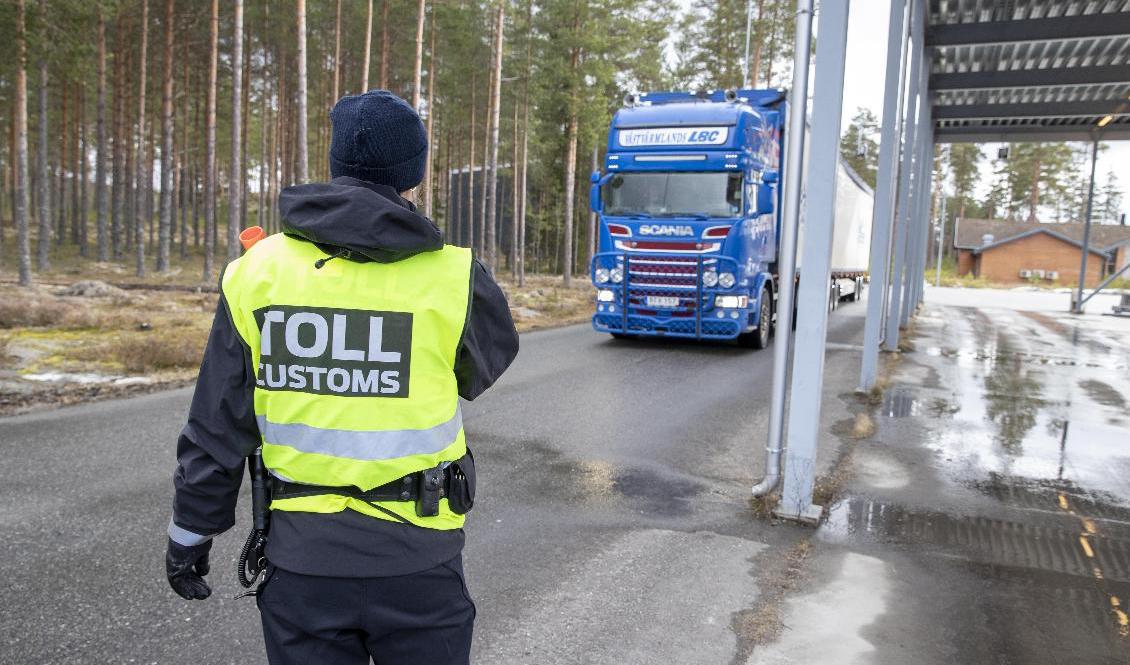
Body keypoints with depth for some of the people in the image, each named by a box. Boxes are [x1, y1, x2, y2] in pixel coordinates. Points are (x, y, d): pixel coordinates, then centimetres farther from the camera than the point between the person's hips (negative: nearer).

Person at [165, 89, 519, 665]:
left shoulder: (256, 271, -4)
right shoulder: (452, 278, -12)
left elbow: (217, 426, 1)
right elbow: (490, 363, 8)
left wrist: (190, 532, 13)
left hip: (300, 553, 2)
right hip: (415, 553, -2)